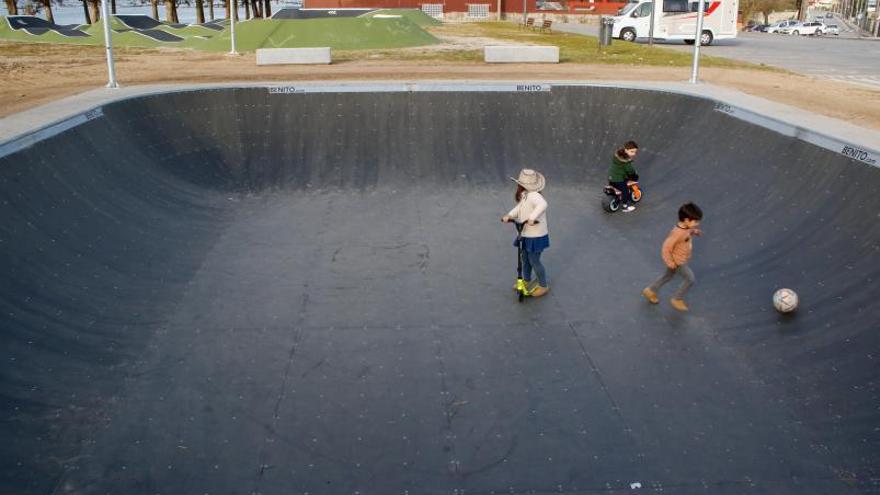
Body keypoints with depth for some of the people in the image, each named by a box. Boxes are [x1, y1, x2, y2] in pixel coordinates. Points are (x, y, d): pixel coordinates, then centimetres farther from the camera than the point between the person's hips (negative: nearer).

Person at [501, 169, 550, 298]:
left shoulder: (533, 195, -28)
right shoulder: (525, 196, 3)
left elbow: (543, 204, -45)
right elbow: (519, 208, 6)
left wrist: (532, 218, -50)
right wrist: (509, 216, -10)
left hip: (536, 236, -9)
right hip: (526, 234, 9)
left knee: (534, 261, 5)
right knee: (525, 258, 23)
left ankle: (543, 286, 23)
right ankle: (526, 281, 44)